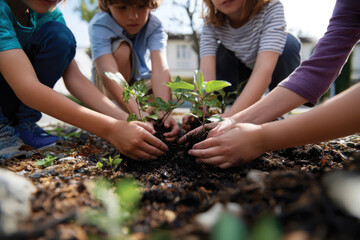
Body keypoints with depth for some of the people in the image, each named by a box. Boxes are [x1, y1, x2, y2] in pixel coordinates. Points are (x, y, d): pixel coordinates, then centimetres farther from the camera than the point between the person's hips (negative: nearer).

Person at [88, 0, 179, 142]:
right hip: (109, 86, -3)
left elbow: (160, 68, -38)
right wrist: (137, 113, -59)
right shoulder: (99, 25, -29)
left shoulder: (154, 26, -22)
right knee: (121, 48, -32)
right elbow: (107, 71, -45)